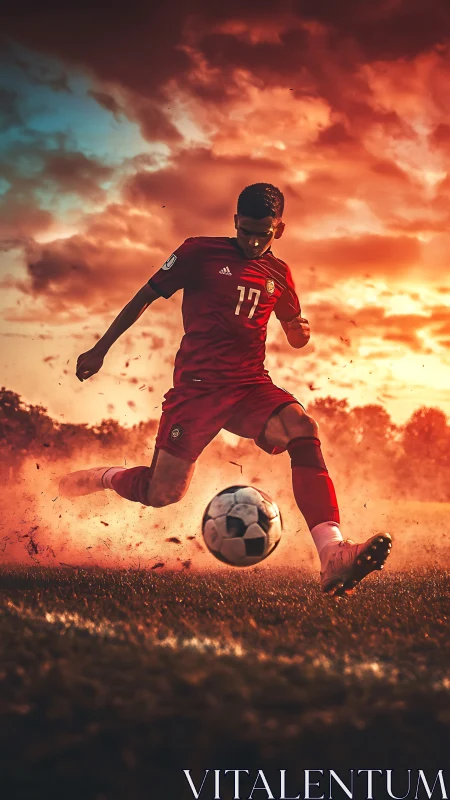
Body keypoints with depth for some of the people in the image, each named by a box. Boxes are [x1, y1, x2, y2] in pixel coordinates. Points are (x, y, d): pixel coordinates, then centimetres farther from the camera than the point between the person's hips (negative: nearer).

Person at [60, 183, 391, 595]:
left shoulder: (278, 273, 14)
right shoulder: (200, 252, 2)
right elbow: (146, 297, 8)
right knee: (162, 494, -7)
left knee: (302, 427, -29)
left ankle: (332, 556, -42)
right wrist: (100, 349, 8)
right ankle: (100, 477, 30)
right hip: (197, 386, -3)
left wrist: (301, 328, -1)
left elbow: (297, 337, 25)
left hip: (251, 385, 3)